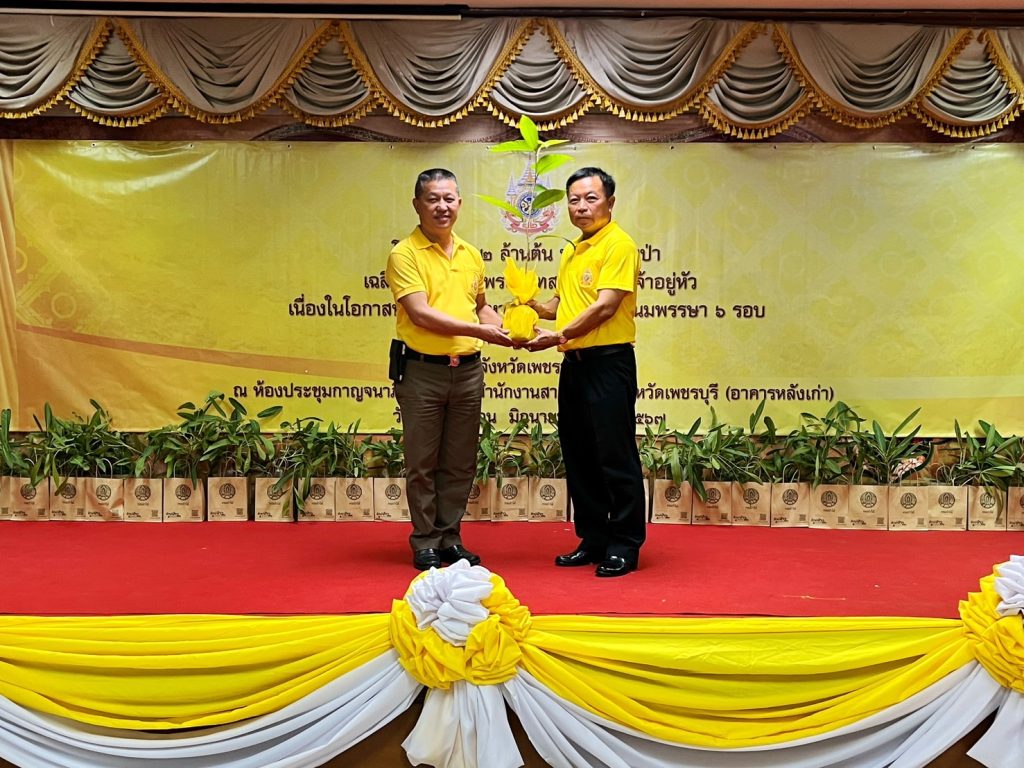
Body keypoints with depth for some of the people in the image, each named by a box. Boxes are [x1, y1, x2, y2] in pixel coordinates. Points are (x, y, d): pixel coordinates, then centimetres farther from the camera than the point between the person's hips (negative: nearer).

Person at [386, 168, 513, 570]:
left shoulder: (471, 254, 12)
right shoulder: (404, 254, -7)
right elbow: (420, 313, -17)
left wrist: (505, 331, 3)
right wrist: (479, 331, -21)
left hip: (467, 370, 5)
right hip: (422, 371, -5)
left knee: (460, 462, 11)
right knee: (422, 462, 4)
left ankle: (450, 537, 23)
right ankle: (425, 542, 16)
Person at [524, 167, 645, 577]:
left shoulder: (618, 245, -9)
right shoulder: (572, 251, 18)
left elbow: (606, 306, -19)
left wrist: (559, 336, -20)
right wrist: (531, 305, 8)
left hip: (609, 362, -9)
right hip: (574, 362, 9)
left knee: (616, 456, -3)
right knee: (578, 455, 12)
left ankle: (626, 545, 8)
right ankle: (593, 539, 23)